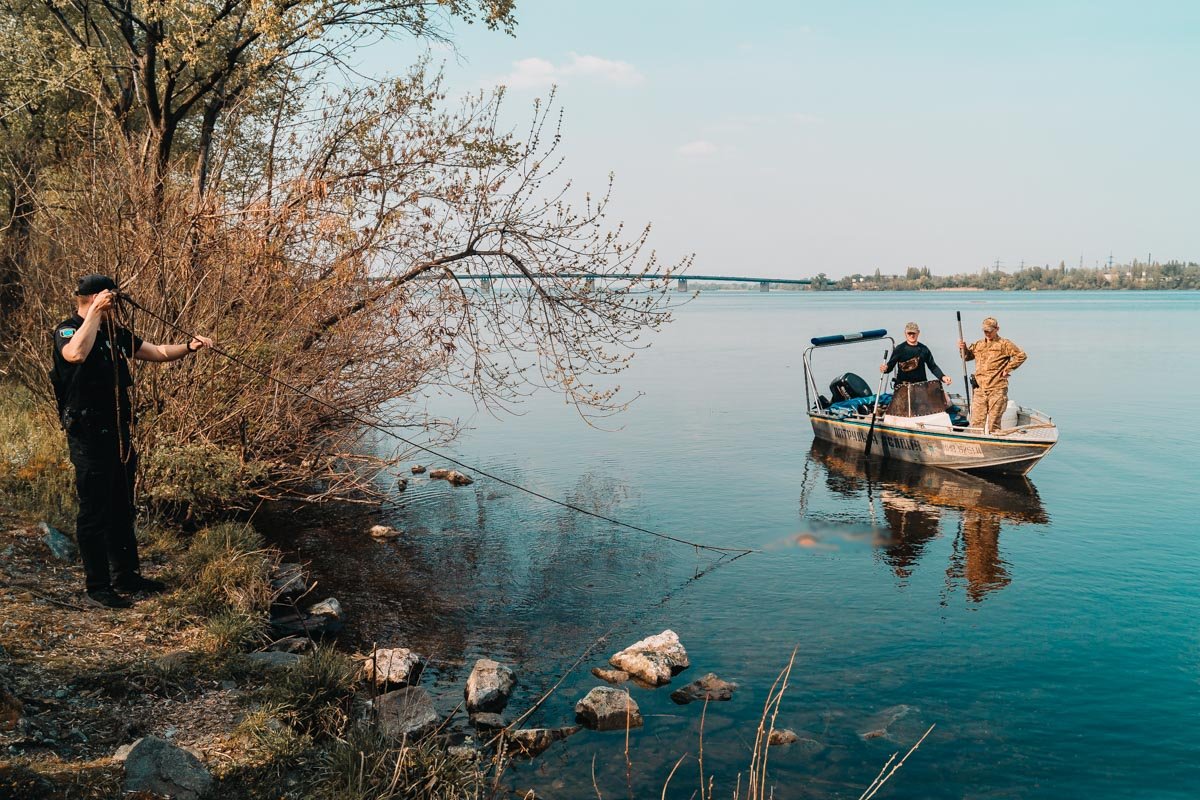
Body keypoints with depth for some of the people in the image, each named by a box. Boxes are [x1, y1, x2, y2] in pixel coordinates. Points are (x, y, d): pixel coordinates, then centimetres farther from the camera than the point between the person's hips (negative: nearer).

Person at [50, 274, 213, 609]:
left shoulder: (116, 333, 10)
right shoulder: (67, 331, -12)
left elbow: (158, 352, 14)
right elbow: (76, 354, -35)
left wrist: (189, 347, -3)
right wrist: (94, 312, -29)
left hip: (119, 434, 8)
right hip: (88, 438, -8)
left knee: (122, 509, 17)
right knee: (95, 512, -2)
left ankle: (126, 575, 29)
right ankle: (97, 587, 6)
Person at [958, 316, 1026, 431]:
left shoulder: (1004, 344, 1)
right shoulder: (978, 345, 17)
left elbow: (1021, 355, -3)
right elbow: (967, 356, 29)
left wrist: (1008, 369, -5)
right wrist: (963, 348, 8)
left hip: (997, 389, -4)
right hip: (979, 389, 5)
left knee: (994, 423, 1)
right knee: (976, 422, 2)